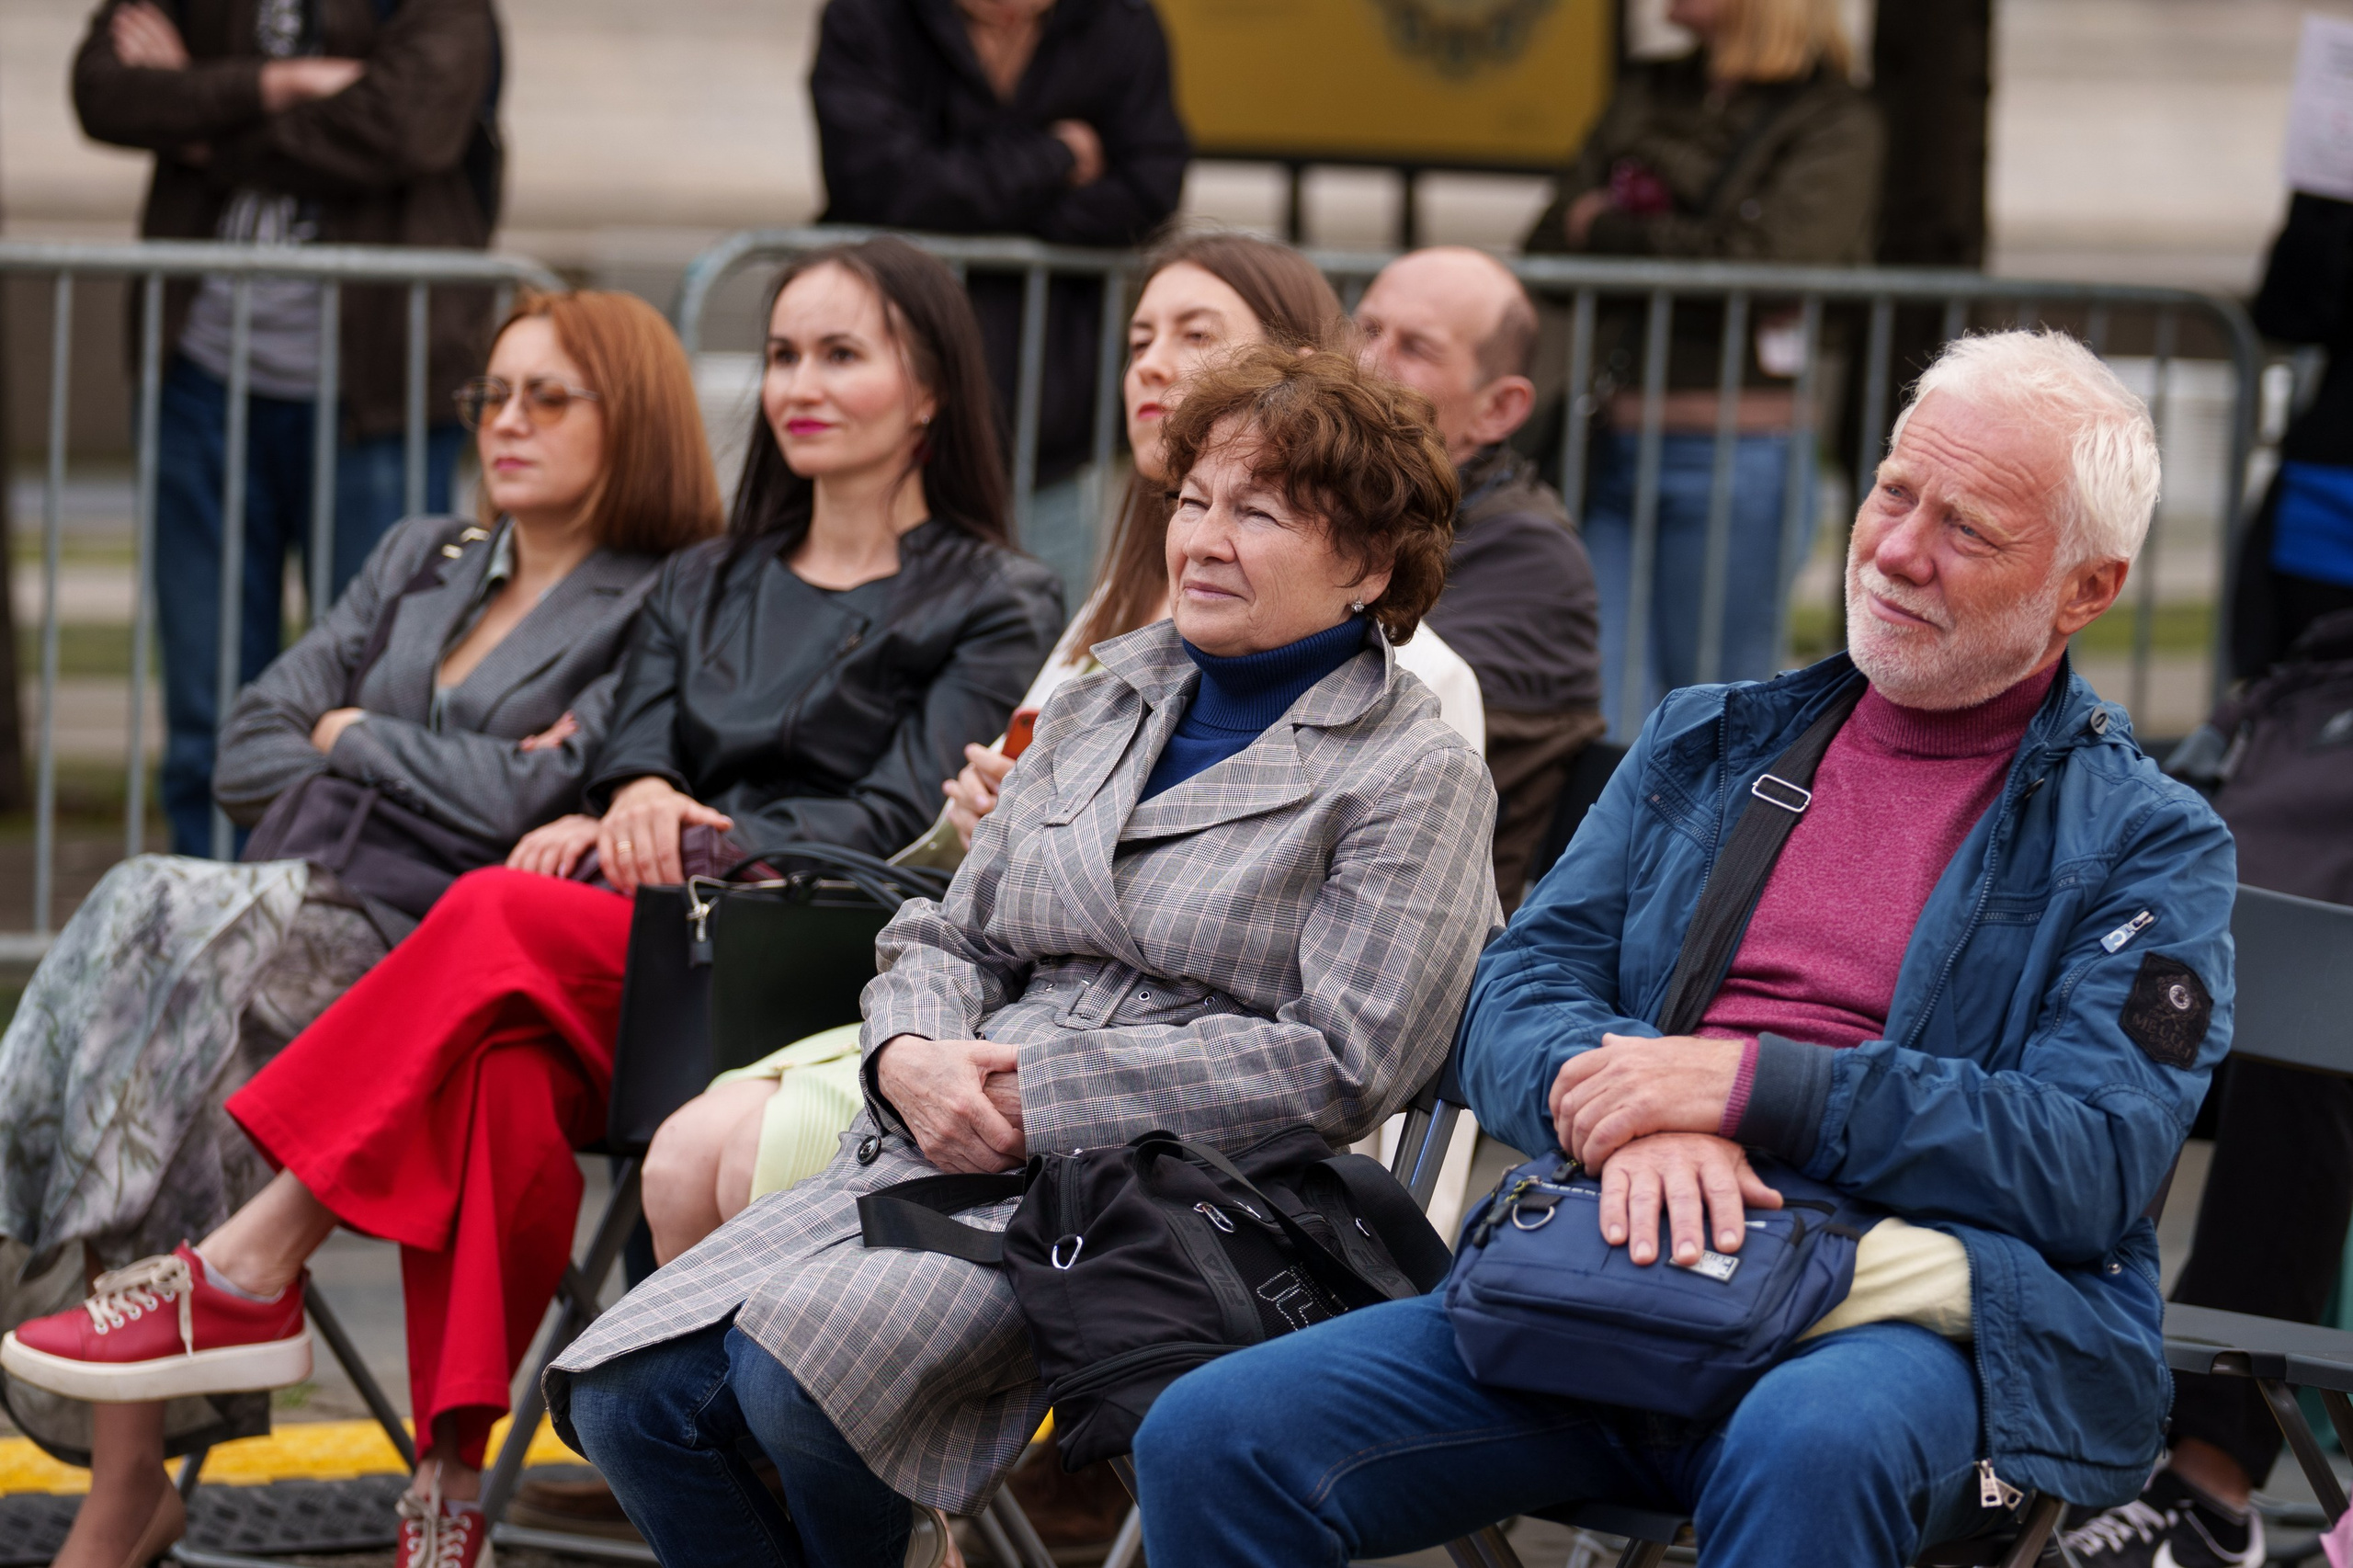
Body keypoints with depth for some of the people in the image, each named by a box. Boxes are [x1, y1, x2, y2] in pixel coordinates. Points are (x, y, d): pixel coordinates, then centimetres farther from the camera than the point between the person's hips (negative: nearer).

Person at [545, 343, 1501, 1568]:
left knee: (795, 1372, -30)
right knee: (627, 1394, -15)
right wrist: (910, 1059, -4)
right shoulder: (1100, 706, 20)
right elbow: (950, 936, 21)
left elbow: (1340, 1066, -10)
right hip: (957, 1147, 7)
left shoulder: (1415, 776, 0)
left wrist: (1040, 1088, -12)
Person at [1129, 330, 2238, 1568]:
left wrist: (1752, 1084, -14)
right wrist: (1639, 1108, -13)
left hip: (1919, 1311, -4)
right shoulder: (1704, 746, 22)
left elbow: (2095, 1162, -7)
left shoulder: (2146, 841, 7)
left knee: (1804, 1450, -42)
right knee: (1211, 1439, -17)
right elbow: (1516, 1000, 12)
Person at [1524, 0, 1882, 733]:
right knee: (1594, 730, 0)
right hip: (1606, 452, 5)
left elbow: (1769, 258, -16)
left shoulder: (1836, 126, -1)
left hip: (1732, 459, -5)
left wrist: (1609, 232, -4)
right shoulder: (1645, 97, 16)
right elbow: (1548, 248, 9)